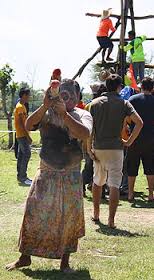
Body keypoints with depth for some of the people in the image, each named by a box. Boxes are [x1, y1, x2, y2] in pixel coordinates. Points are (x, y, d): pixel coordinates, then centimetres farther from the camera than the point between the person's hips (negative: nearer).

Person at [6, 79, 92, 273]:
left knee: (69, 218, 3)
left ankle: (65, 261, 17)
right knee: (33, 215, 2)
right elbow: (29, 125, -18)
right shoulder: (47, 113, -1)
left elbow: (85, 134, -24)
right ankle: (25, 257, 16)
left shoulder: (82, 115, -4)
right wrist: (45, 106, -31)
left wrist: (64, 113, -31)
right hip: (46, 173, 1)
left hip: (70, 176, -1)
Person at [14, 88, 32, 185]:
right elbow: (21, 123, -20)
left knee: (21, 155, 11)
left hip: (22, 135, 10)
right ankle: (23, 177, -11)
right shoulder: (20, 107, -15)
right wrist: (28, 136, -21)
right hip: (22, 135, -10)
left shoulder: (21, 106, 15)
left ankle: (20, 176, 15)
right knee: (27, 154, -12)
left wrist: (27, 135, 19)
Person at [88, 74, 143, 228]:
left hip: (98, 147, 3)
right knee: (114, 184, -2)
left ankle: (96, 214, 29)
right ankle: (111, 220, -7)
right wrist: (129, 141, -5)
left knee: (97, 181, 20)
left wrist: (89, 148, 1)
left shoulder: (95, 103, 3)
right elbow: (139, 122, -14)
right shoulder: (123, 103, -3)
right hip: (115, 148, -3)